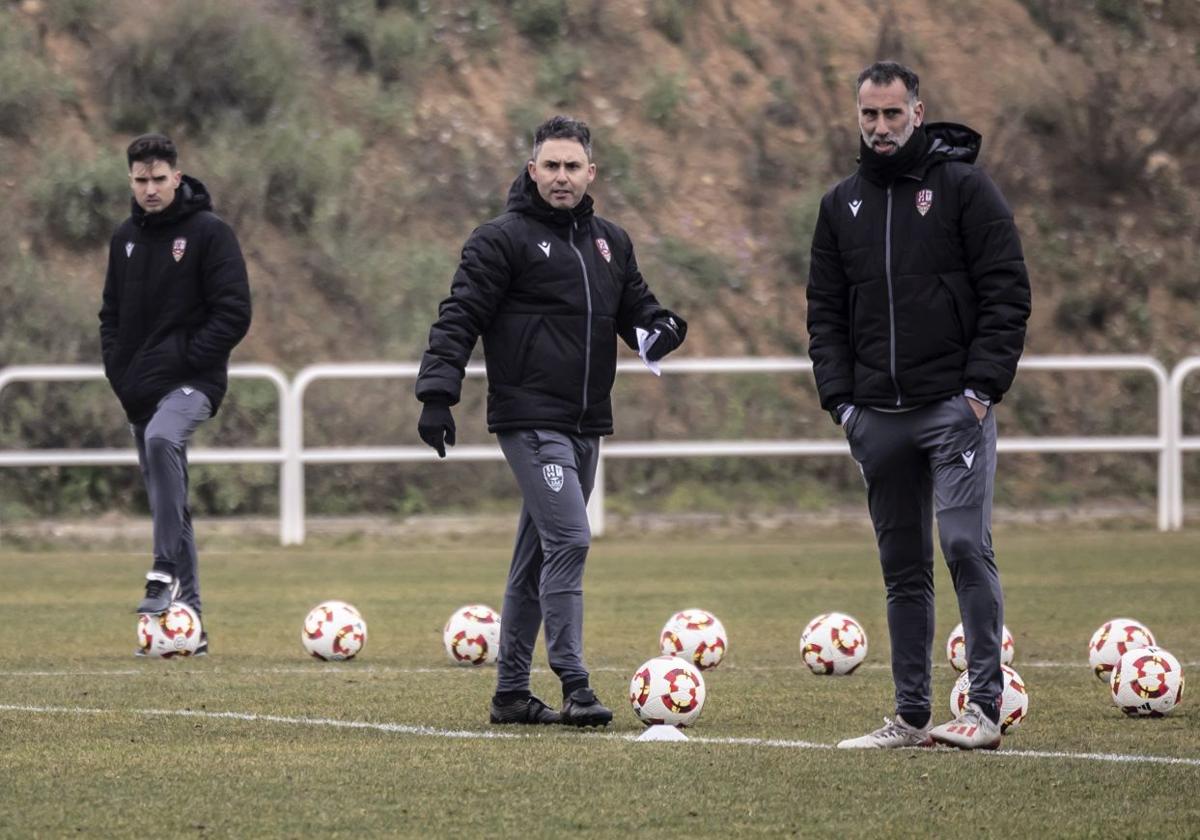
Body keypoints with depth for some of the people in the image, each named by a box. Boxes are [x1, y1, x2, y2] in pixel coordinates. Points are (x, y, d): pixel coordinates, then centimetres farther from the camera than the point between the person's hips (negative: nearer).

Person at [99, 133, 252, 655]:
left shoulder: (208, 233, -6)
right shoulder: (125, 239, 12)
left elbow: (234, 313, -10)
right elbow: (112, 314, 21)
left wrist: (187, 358, -15)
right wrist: (119, 373, 6)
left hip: (192, 382, -7)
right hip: (139, 390, 7)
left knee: (162, 440, -36)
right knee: (167, 502, 8)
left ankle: (167, 572, -35)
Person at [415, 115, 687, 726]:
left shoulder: (610, 243, 15)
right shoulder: (503, 239, -5)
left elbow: (636, 306, 21)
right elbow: (460, 318, -8)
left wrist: (661, 328, -3)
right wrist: (437, 393, -17)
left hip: (586, 425, 7)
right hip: (530, 419, -7)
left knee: (538, 553, 12)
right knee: (569, 540, -17)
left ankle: (511, 691, 18)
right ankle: (574, 687, -17)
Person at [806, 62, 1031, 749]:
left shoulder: (964, 187, -1)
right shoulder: (843, 205, 14)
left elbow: (1007, 293, -5)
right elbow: (826, 311, 16)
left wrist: (983, 386, -12)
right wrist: (840, 396, 4)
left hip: (955, 407, -5)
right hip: (878, 417, 5)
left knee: (966, 544, -14)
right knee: (903, 567, 7)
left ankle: (986, 705, -11)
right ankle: (912, 715, 9)